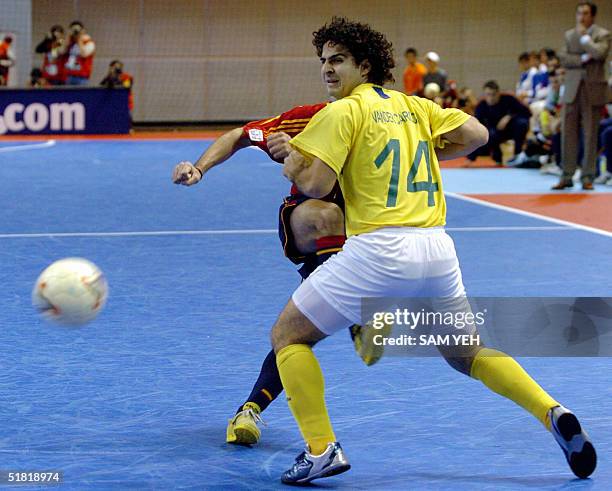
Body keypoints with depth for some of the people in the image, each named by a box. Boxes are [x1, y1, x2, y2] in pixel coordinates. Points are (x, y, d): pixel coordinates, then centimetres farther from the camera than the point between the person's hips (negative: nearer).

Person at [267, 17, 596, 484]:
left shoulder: (343, 111, -2)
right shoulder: (413, 106, 18)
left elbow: (316, 184, -11)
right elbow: (476, 134, 16)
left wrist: (291, 167, 9)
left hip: (379, 249, -6)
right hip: (437, 248, 6)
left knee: (288, 335, 8)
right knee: (467, 354, 23)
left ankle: (323, 449, -5)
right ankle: (554, 414, 5)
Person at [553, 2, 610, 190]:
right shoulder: (569, 35, 13)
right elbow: (563, 58, 0)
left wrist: (584, 37, -9)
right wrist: (583, 59, -13)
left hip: (593, 91, -3)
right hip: (572, 90, 3)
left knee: (590, 135, 0)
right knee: (568, 134, 1)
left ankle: (587, 177, 5)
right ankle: (567, 176, 6)